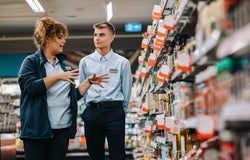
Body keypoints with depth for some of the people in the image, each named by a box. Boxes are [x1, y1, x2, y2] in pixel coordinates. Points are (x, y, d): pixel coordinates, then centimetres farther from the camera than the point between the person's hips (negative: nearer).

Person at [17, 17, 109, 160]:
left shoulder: (63, 65, 16)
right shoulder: (31, 62, 0)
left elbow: (74, 95, 19)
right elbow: (29, 86, -17)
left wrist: (89, 81, 8)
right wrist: (57, 77, -23)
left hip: (63, 128, 5)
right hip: (38, 128, -5)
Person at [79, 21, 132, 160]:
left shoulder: (122, 62, 1)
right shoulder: (85, 62, 7)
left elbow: (126, 90, 5)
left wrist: (121, 110, 8)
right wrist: (91, 108, 10)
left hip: (114, 111, -2)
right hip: (92, 112, 3)